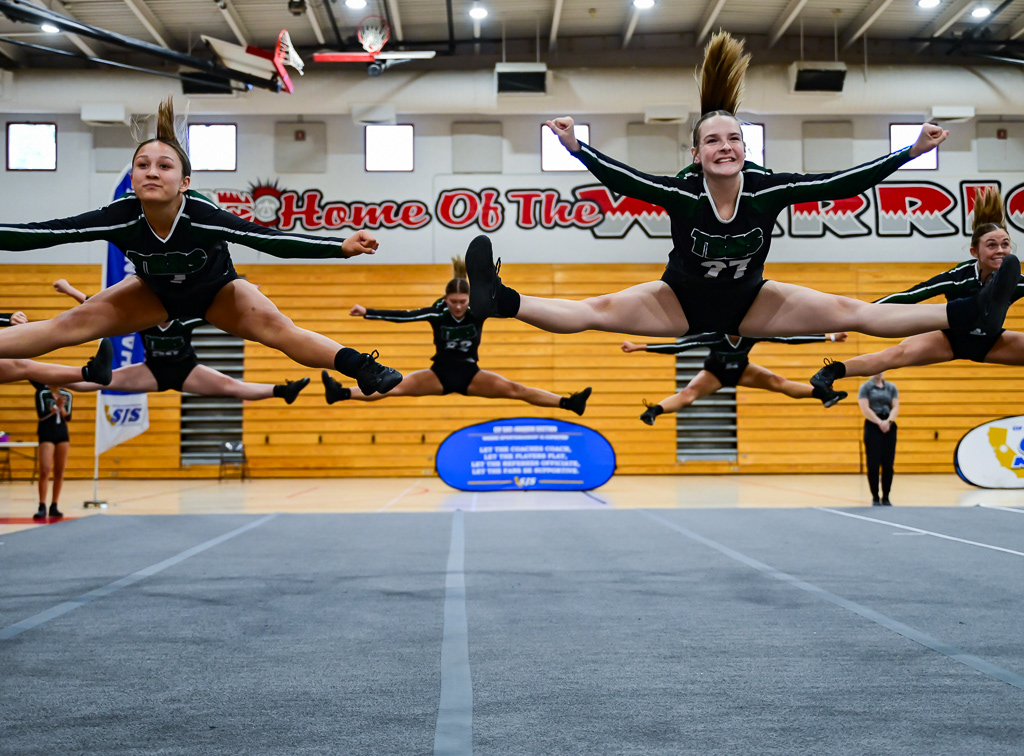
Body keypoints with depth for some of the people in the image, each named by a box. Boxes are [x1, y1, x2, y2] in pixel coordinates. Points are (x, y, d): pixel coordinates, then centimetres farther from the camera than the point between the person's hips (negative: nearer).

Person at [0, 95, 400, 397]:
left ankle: (362, 369, -32)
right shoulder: (120, 218, -32)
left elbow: (272, 240, -40)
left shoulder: (203, 216, -38)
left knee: (276, 326, -28)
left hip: (216, 290, -2)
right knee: (74, 323, -14)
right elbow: (41, 233, -30)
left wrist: (341, 247, -49)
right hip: (155, 291, 3)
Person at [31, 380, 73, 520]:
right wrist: (56, 407, -25)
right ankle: (42, 507, -10)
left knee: (59, 472, 4)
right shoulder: (42, 393, -4)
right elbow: (41, 415, -12)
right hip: (46, 435, -4)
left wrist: (61, 408, -15)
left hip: (62, 435, 4)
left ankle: (54, 506, 10)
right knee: (45, 471, -12)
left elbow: (68, 418, 3)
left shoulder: (67, 395, 6)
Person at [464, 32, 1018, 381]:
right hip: (682, 302, -1)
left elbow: (842, 183, -20)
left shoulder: (767, 188, -22)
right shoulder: (680, 192, -25)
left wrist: (912, 151, -21)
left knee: (851, 313, -5)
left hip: (749, 303, 1)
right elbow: (620, 178, -34)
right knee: (598, 311, -19)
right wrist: (575, 147, -48)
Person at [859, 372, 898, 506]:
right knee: (873, 464, -3)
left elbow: (895, 407, 3)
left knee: (888, 464, 2)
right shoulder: (865, 387, 2)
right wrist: (879, 422, -17)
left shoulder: (891, 388, 12)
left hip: (889, 427, 3)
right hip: (872, 426, -3)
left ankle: (886, 498, 11)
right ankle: (875, 498, 4)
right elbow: (865, 409, -8)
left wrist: (888, 421, -14)